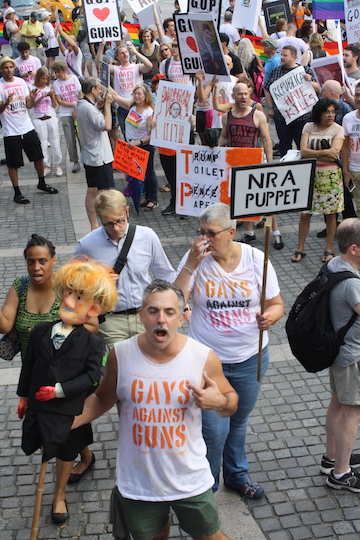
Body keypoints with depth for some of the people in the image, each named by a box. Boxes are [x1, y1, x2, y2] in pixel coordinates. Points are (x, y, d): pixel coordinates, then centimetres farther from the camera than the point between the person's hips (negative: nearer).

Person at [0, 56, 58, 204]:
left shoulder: (21, 82, 6)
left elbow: (28, 105, 9)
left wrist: (32, 98, -12)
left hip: (27, 128, 5)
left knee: (38, 156, 13)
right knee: (13, 164, 2)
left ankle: (42, 183, 33)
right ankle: (17, 193, 12)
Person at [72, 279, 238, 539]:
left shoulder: (204, 357, -15)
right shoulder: (120, 354, -13)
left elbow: (231, 401, 0)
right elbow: (103, 399, 4)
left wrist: (220, 403, -23)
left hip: (191, 482, -1)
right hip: (137, 485, 1)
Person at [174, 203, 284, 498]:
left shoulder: (256, 259, -9)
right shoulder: (195, 259, -12)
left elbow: (276, 304, -2)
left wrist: (269, 316, -24)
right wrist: (191, 264, -29)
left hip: (250, 360, 2)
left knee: (238, 422, 23)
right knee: (214, 430, -1)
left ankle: (237, 474, 48)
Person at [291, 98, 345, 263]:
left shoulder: (338, 129, -3)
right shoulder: (309, 127, 3)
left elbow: (334, 152, -17)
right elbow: (303, 152, -9)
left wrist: (312, 154, -13)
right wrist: (324, 153, -17)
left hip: (331, 176, -1)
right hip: (310, 175, 1)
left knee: (331, 214, 5)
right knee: (304, 213, 2)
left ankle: (329, 249, 18)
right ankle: (300, 249, 14)